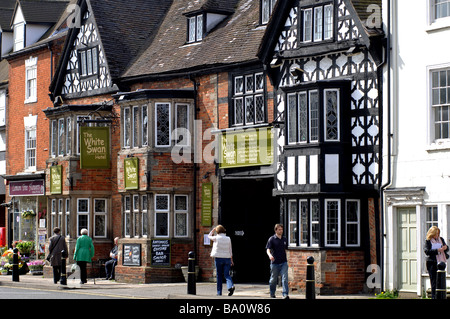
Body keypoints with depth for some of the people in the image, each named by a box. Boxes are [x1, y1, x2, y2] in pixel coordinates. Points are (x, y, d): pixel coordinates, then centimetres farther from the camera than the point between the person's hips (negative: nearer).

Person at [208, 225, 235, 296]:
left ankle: (219, 292, 9)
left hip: (218, 258, -2)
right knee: (227, 274, 1)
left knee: (219, 275, 8)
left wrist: (213, 230, 27)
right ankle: (230, 286, -26)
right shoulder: (228, 239, 2)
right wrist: (231, 260, 12)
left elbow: (209, 236, 14)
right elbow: (230, 250, 6)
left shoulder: (216, 238, -7)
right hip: (227, 258, 2)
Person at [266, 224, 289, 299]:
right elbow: (268, 249, -13)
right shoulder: (272, 239, -4)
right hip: (275, 262, -3)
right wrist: (270, 255, -33)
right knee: (273, 279, 9)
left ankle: (285, 294, -16)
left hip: (283, 262, 3)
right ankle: (272, 293, 29)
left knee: (285, 278, -11)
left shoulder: (284, 239, 10)